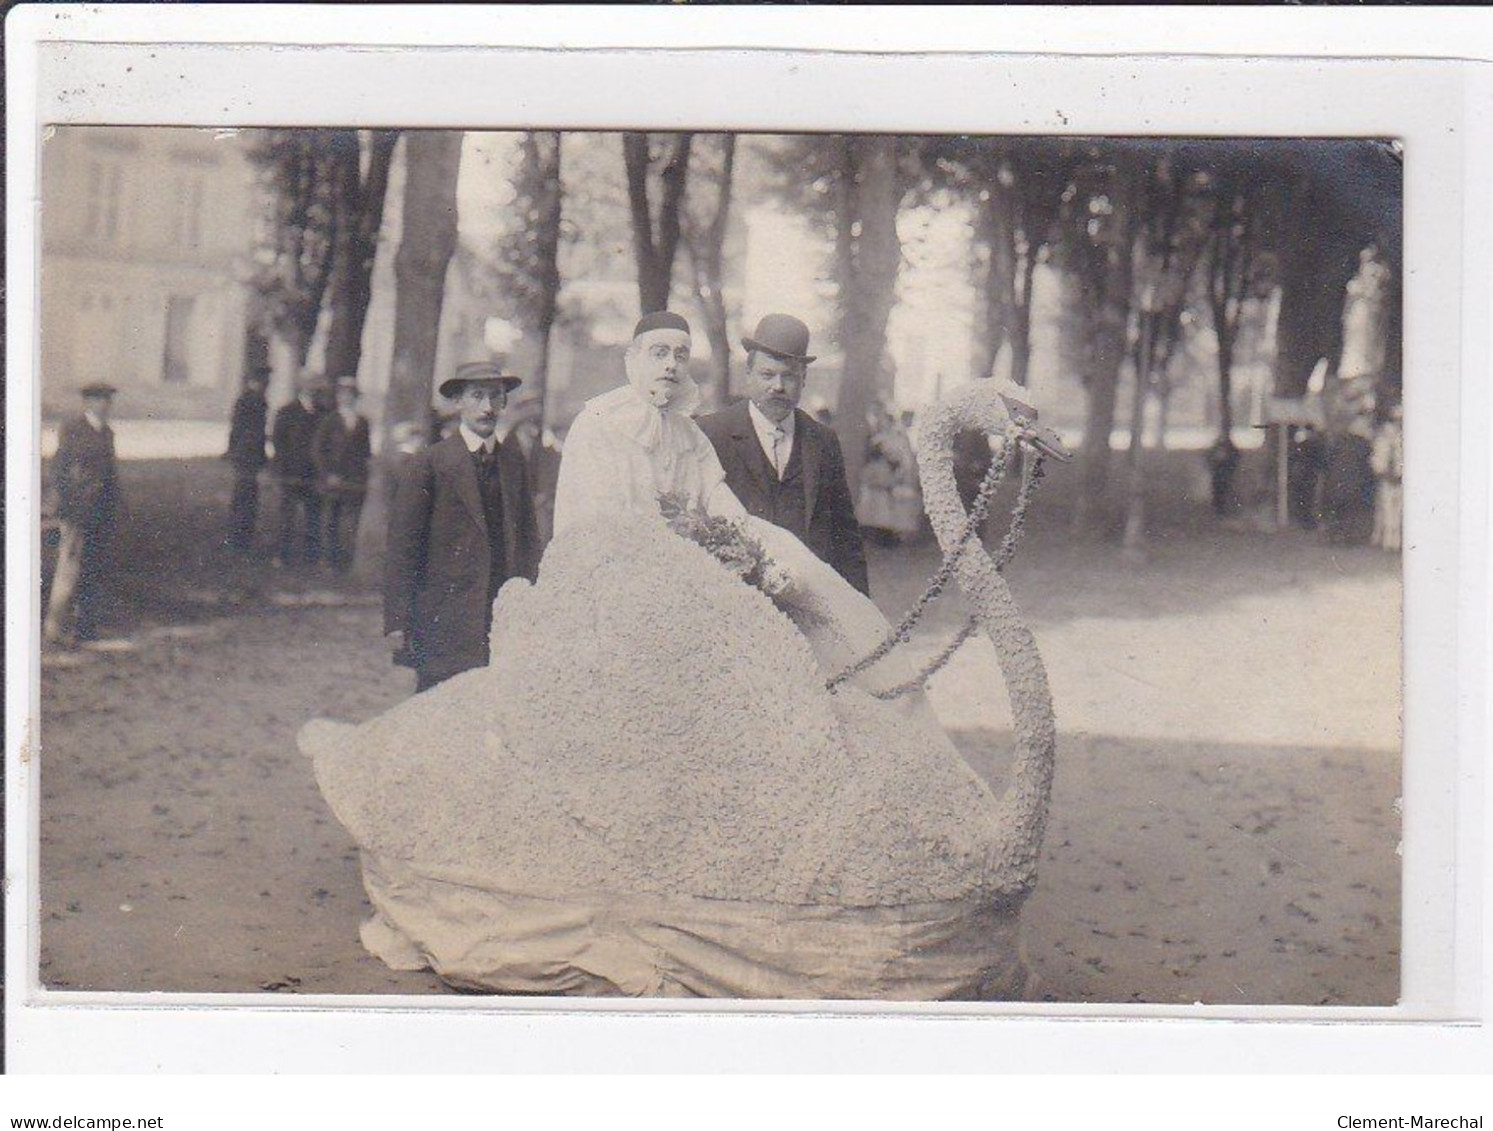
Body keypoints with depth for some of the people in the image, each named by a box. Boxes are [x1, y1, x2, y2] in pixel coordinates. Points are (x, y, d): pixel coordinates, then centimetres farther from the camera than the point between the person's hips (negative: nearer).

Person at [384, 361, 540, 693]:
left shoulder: (514, 462, 12)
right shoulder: (426, 464, -2)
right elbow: (402, 548, -3)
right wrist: (397, 622, -7)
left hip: (505, 623, 4)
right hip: (444, 625, -4)